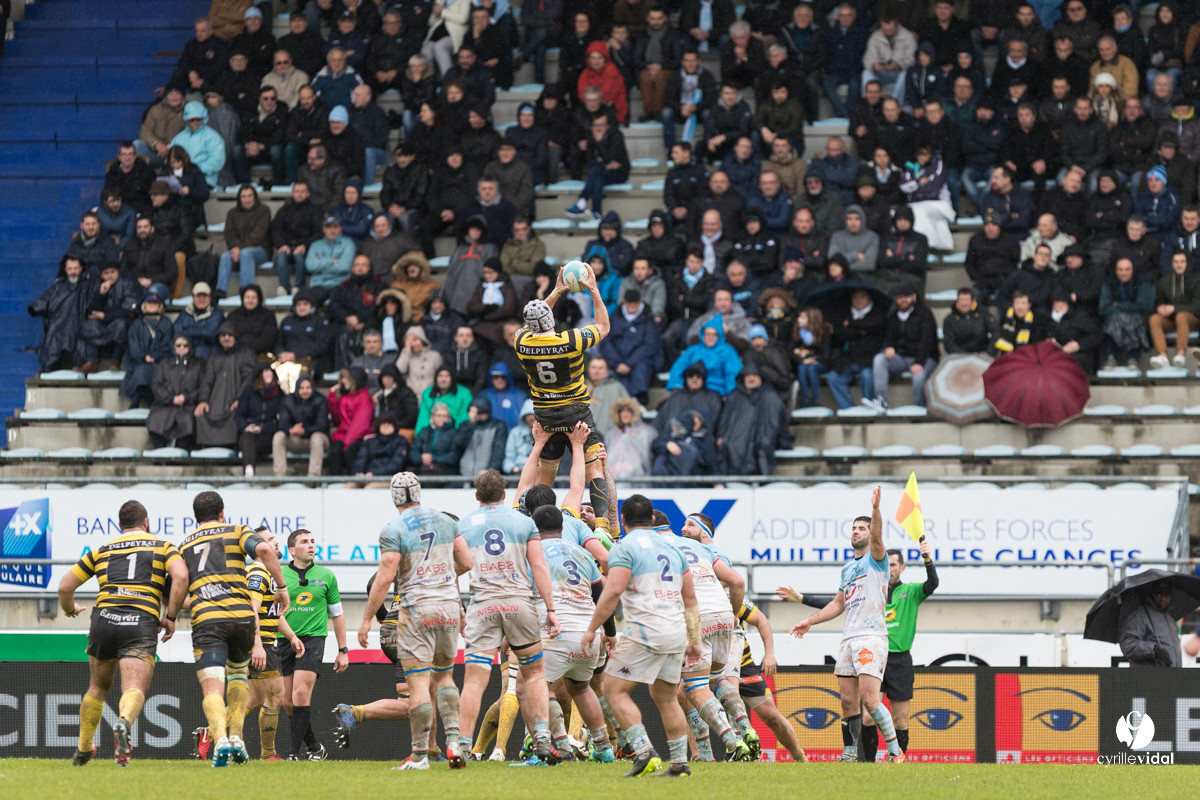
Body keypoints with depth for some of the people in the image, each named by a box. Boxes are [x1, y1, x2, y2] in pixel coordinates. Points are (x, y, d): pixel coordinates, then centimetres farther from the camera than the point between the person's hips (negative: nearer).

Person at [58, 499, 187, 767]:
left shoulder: (101, 551, 20)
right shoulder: (163, 546, 14)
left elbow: (65, 586, 19)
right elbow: (180, 576, -6)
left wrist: (70, 609, 41)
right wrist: (171, 616, 2)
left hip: (104, 618, 3)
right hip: (142, 624, -3)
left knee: (98, 688, 24)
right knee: (134, 690, -14)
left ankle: (83, 749, 33)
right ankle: (124, 723, -48)